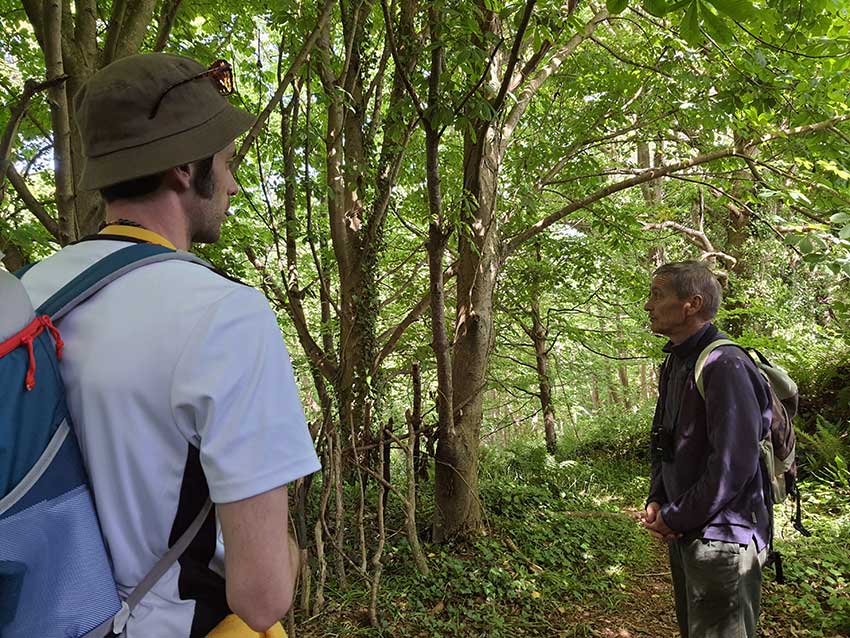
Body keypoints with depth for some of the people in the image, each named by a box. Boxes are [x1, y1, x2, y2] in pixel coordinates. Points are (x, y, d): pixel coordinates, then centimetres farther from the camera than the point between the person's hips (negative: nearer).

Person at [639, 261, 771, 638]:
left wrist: (676, 518, -17)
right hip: (683, 535, 9)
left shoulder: (725, 365, -21)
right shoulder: (675, 364, 9)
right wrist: (656, 501, 1)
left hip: (722, 539, -9)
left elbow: (733, 464, -26)